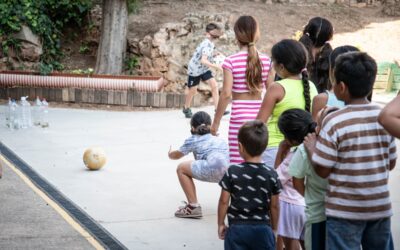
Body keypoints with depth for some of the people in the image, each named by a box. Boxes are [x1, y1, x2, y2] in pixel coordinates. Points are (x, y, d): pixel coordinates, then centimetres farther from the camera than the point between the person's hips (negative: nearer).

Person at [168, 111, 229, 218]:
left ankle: (193, 206, 6)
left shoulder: (192, 140, 22)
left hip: (214, 169, -6)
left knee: (181, 168, 13)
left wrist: (170, 154, 60)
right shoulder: (219, 139, 34)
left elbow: (177, 155, 37)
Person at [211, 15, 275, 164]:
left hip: (239, 118, -3)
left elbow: (226, 94, -11)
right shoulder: (266, 60, 3)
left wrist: (215, 123, -4)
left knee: (238, 163, 0)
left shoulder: (231, 61, -7)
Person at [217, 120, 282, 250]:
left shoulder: (232, 172, -9)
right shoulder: (271, 174, -5)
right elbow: (274, 206, 1)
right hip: (262, 229, 1)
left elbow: (224, 201, -4)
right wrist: (273, 228, 15)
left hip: (237, 228, -1)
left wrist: (221, 224, 10)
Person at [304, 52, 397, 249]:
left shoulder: (335, 121, -16)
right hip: (380, 207, 5)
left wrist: (311, 146, 4)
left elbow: (322, 170, -12)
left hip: (345, 210, -4)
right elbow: (390, 163, 8)